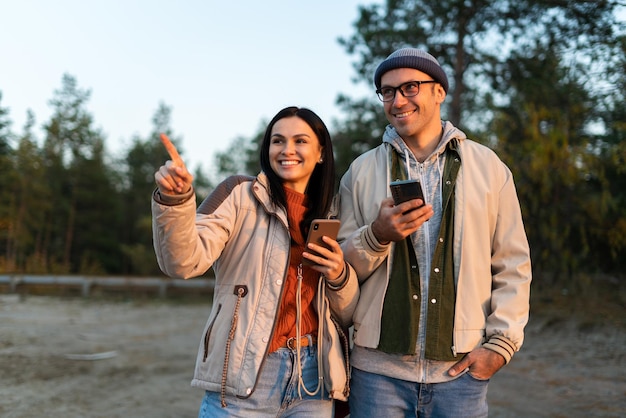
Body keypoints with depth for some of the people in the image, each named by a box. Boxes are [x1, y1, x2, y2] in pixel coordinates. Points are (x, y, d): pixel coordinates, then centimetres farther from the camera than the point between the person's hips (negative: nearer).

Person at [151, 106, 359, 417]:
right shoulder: (241, 194, -1)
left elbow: (347, 315, 13)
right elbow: (185, 262, -15)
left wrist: (340, 276, -7)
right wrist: (174, 200, -31)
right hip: (244, 377, -4)